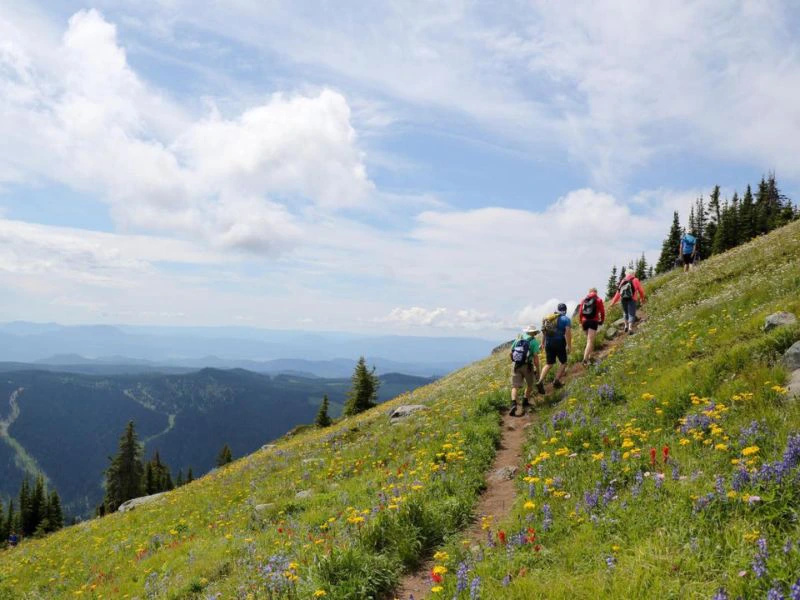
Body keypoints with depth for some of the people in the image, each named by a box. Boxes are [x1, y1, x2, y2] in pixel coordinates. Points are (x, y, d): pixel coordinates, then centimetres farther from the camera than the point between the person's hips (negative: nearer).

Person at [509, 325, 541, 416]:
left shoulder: (518, 339, 11)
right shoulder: (534, 341, -2)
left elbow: (511, 352, 13)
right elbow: (535, 357, -10)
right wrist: (537, 369, -2)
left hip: (517, 365, 3)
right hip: (527, 366, -3)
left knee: (515, 386, -1)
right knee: (529, 385, 22)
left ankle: (513, 404, -20)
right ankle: (525, 402, 26)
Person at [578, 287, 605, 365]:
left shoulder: (584, 300, 14)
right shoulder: (598, 300, 5)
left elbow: (580, 312, 9)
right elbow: (602, 311, -1)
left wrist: (581, 322, 18)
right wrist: (602, 321, 14)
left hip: (585, 321, 4)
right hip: (593, 321, -4)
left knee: (589, 339, 23)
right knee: (590, 341, -10)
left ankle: (590, 356, 26)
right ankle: (585, 359, -22)